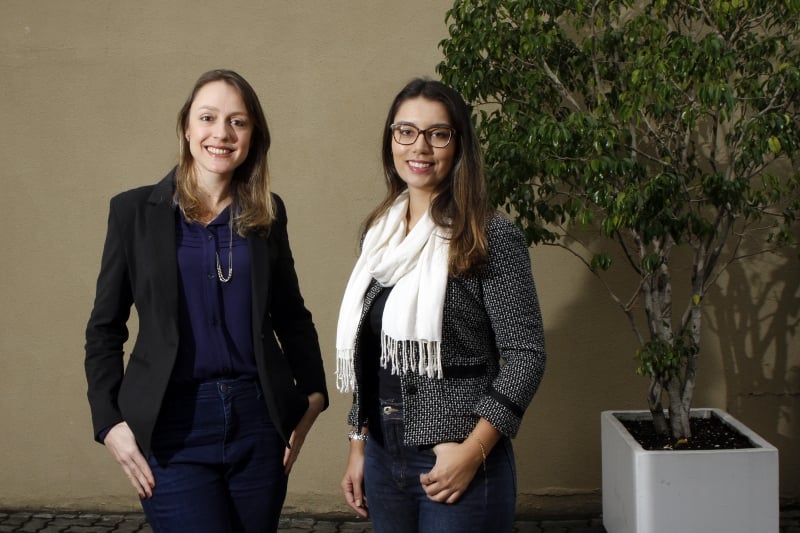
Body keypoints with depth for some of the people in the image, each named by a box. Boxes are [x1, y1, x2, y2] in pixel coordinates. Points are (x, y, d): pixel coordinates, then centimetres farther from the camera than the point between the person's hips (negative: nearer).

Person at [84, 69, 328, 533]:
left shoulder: (268, 212, 6)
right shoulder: (135, 210, 0)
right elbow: (105, 327, 3)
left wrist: (314, 393, 7)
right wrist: (110, 421, -5)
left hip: (259, 419, 3)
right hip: (173, 425, -2)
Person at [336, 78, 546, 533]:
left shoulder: (492, 238, -11)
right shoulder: (380, 234, 6)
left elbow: (526, 355, -12)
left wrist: (472, 453, -17)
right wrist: (358, 447, 11)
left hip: (457, 463, -5)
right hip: (383, 457, 6)